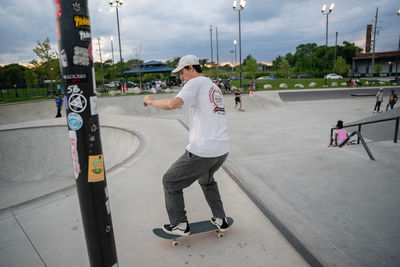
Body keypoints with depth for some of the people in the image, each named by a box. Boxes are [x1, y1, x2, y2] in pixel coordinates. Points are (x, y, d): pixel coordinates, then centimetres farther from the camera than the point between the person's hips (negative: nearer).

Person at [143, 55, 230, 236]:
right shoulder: (215, 87, 19)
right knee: (207, 180, 34)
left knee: (170, 181, 11)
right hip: (223, 149, 9)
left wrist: (151, 101, -5)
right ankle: (220, 220, 35)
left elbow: (172, 104, -22)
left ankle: (180, 225, 21)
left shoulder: (196, 82, -7)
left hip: (202, 151, -9)